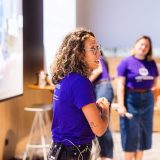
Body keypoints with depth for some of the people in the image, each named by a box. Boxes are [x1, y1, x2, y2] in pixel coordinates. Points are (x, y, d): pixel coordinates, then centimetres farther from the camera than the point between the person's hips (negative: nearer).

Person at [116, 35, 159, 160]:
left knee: (145, 133, 12)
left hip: (147, 99, 5)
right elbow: (120, 85, -10)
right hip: (131, 99, -5)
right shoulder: (126, 62, -6)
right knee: (130, 133, 0)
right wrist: (121, 105, -17)